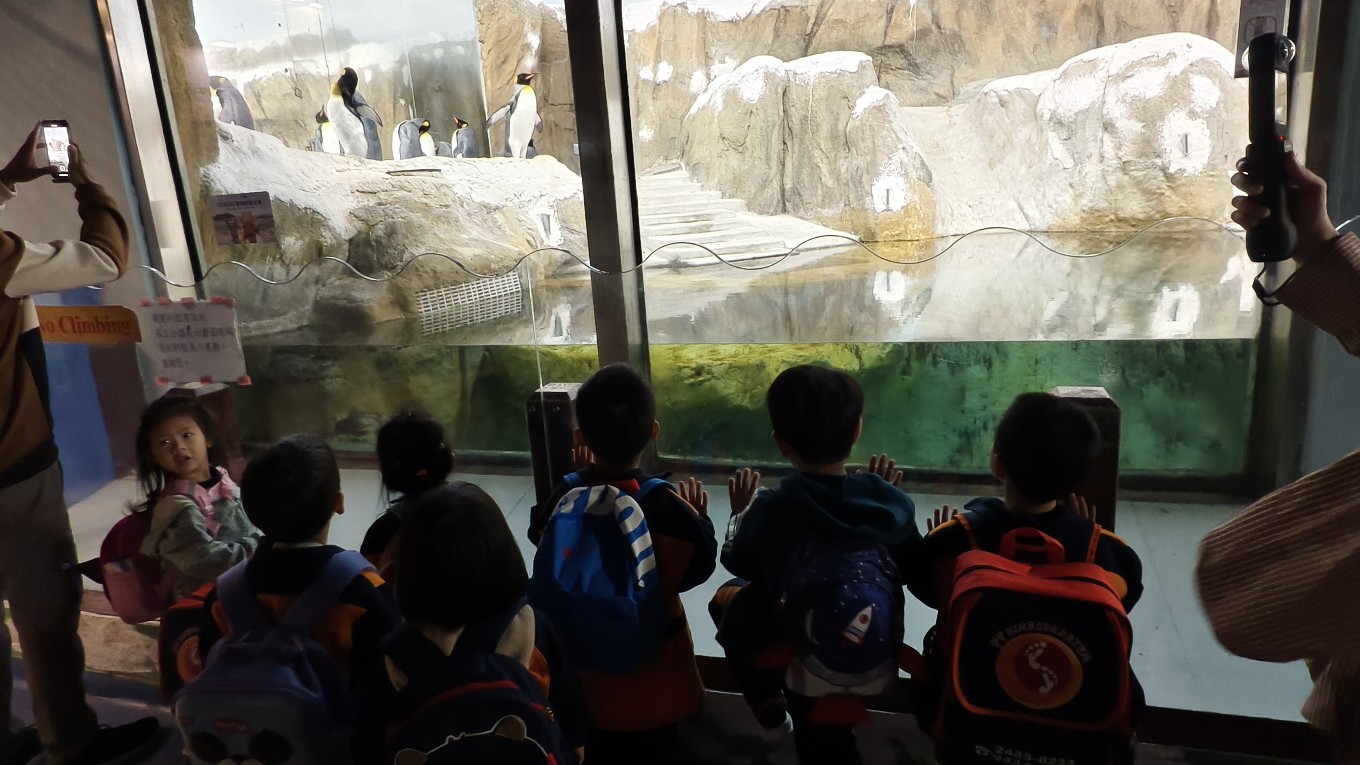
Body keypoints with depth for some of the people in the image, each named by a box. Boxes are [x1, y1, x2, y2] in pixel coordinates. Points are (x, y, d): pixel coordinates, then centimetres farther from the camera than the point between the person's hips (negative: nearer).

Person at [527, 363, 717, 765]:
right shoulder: (668, 507, -27)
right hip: (654, 672, -2)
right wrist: (701, 516, 3)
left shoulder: (564, 499, -18)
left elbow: (540, 539, 3)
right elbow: (700, 566, -11)